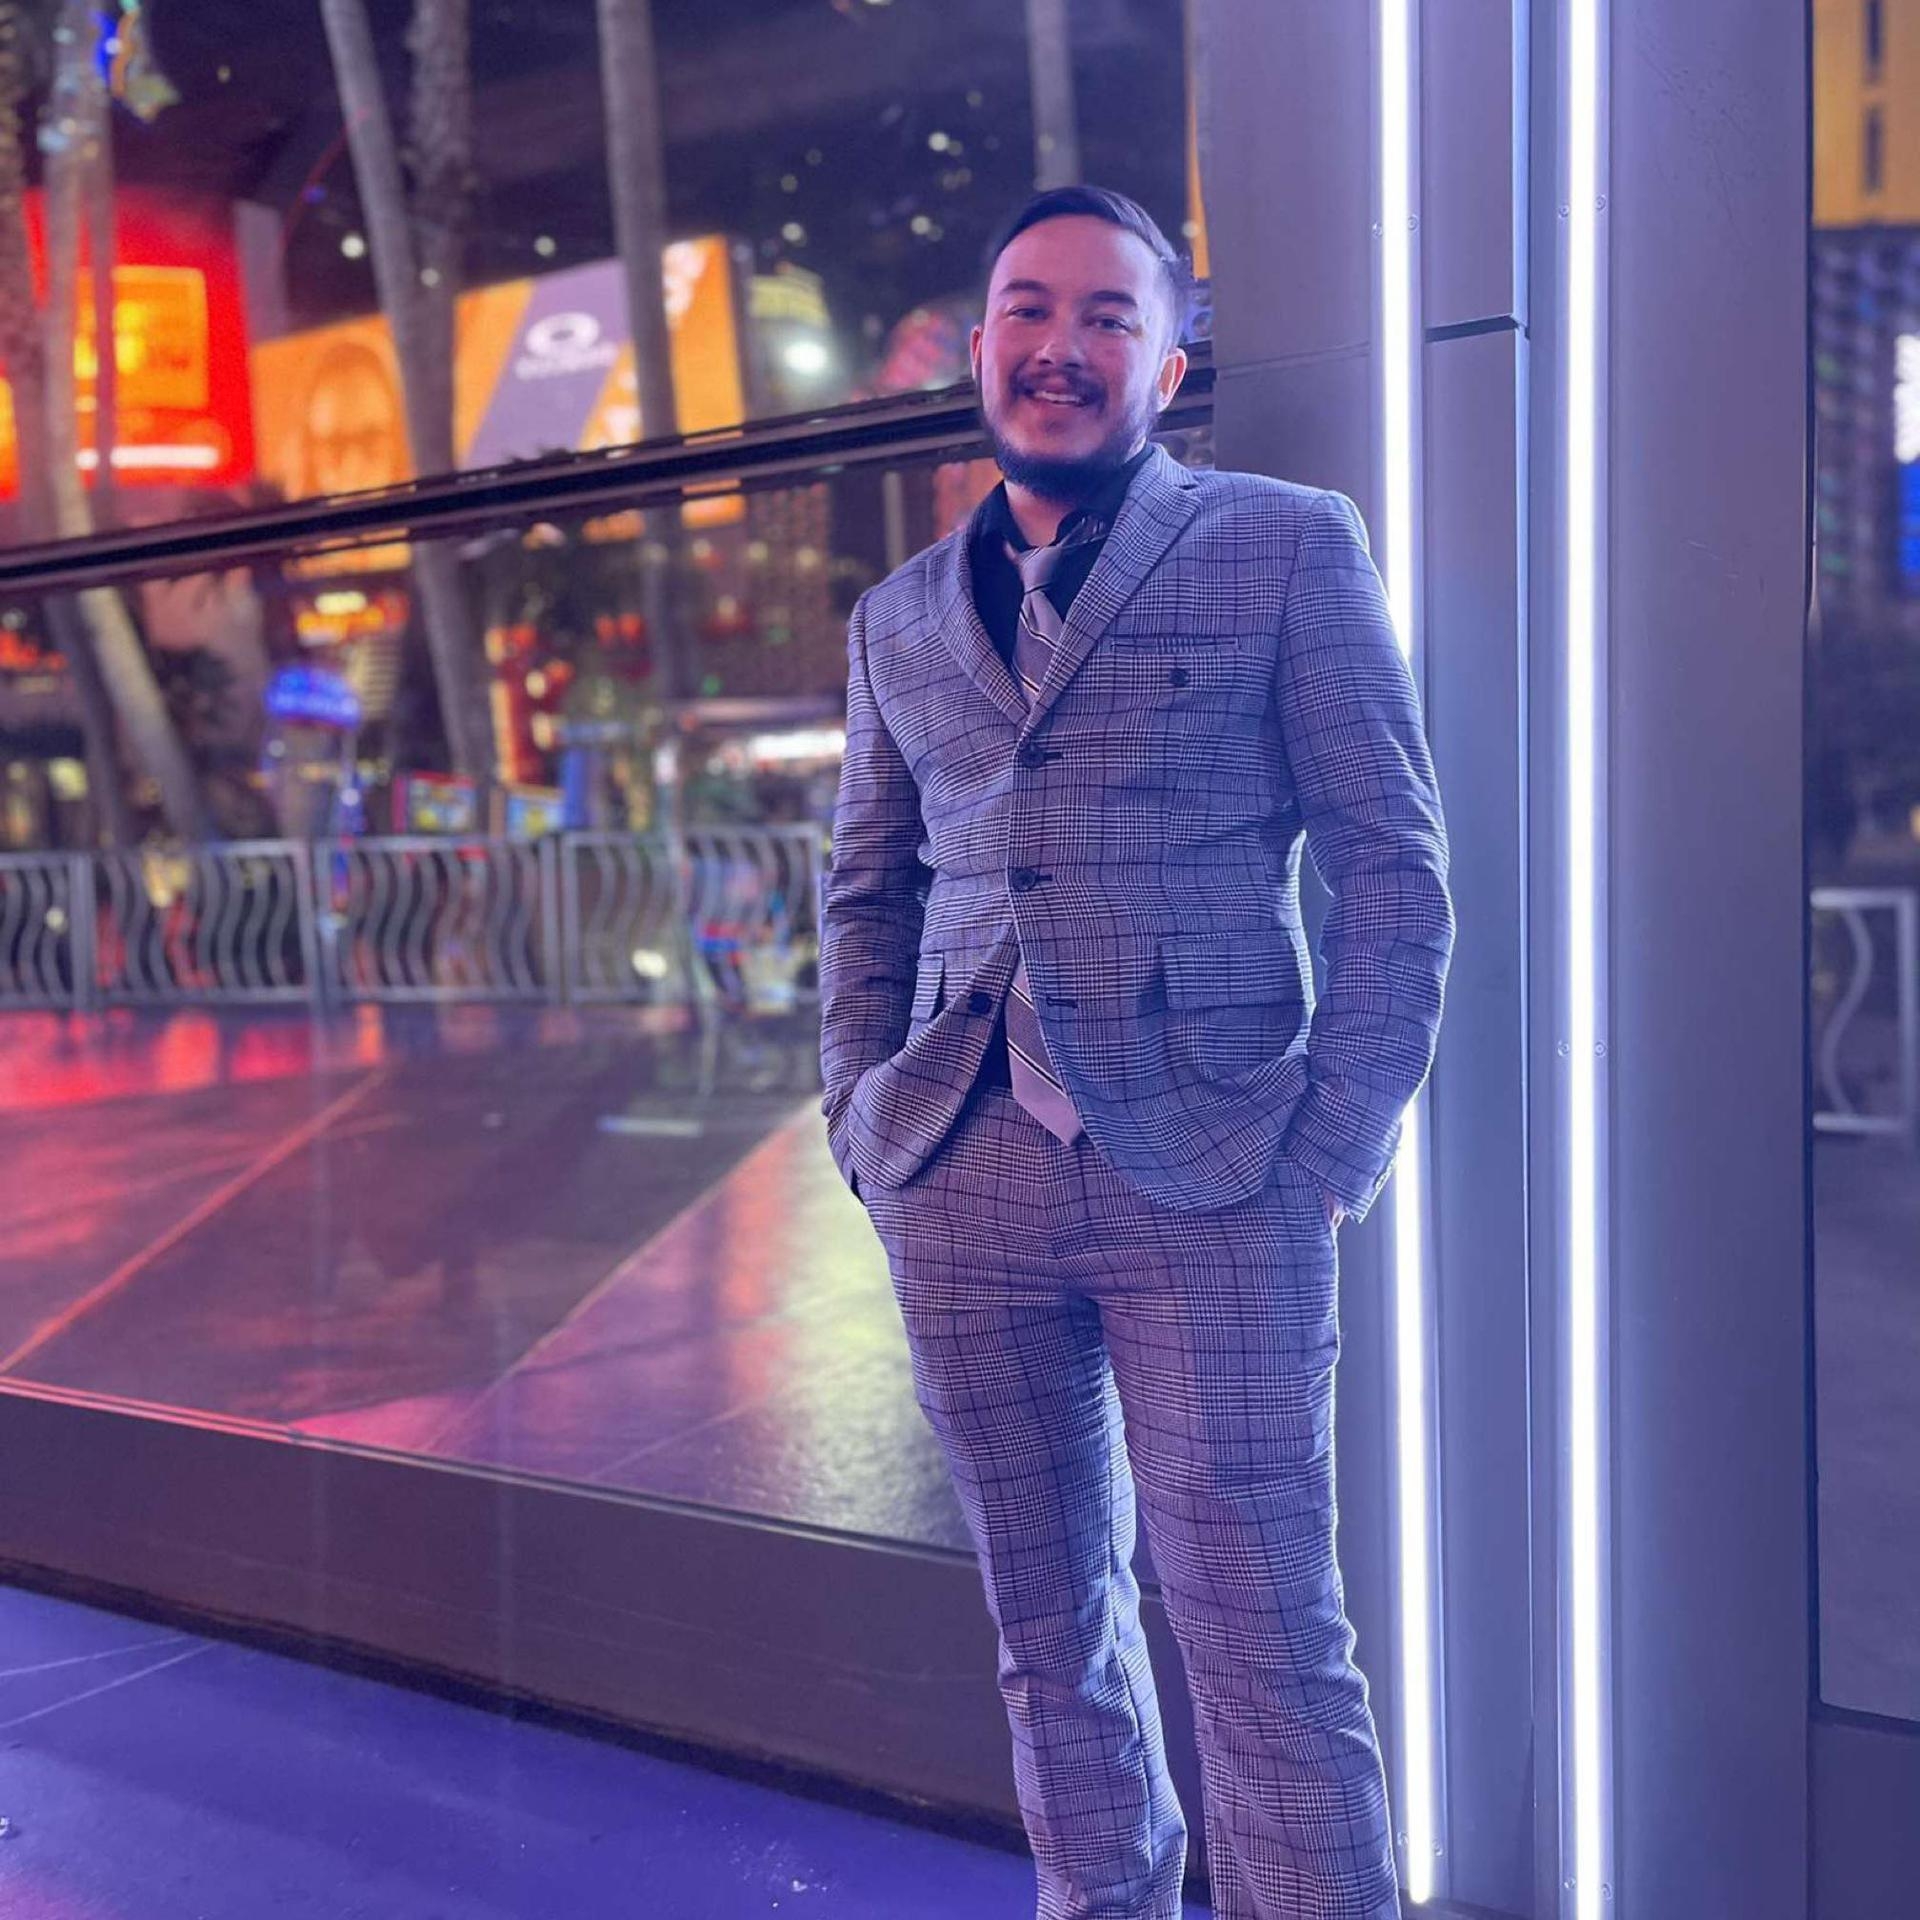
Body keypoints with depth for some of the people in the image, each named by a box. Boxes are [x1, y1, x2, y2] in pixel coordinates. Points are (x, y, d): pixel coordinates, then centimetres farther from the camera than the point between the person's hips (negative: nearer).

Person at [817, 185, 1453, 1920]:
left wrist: (1337, 1144, -8)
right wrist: (863, 1117, 8)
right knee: (1049, 1623, 14)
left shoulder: (1288, 551, 2)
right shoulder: (900, 618, 14)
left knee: (1261, 1634, -2)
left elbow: (1393, 864, -1)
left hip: (1210, 1186, -4)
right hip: (960, 1188, 4)